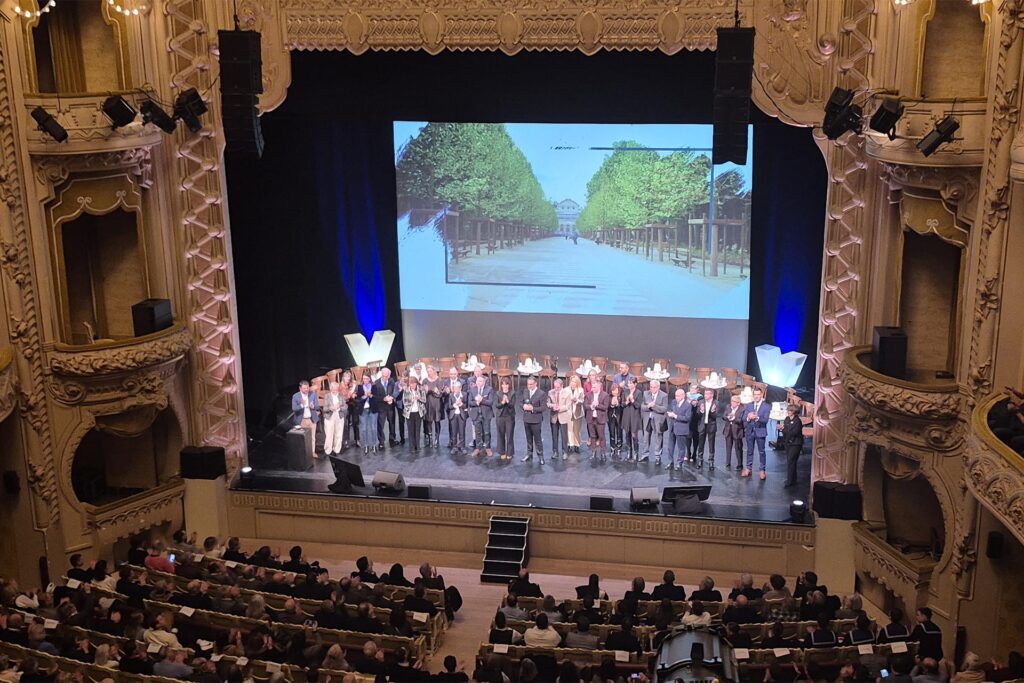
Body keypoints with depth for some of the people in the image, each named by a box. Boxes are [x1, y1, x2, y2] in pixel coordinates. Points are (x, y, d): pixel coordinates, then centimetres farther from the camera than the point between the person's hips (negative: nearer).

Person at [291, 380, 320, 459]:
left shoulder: (313, 394, -4)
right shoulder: (295, 396, -9)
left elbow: (317, 406, -4)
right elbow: (294, 409, -14)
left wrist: (313, 406, -27)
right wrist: (301, 406, -32)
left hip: (312, 419, 2)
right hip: (301, 420, -2)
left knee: (312, 437, 12)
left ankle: (313, 452, 25)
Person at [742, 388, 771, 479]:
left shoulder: (766, 406, -5)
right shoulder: (748, 405, 6)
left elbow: (765, 420, -14)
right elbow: (743, 418, -1)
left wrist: (757, 417, -31)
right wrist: (748, 417, -24)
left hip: (760, 431, -3)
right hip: (750, 431, 3)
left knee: (761, 451, 2)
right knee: (749, 451, 12)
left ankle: (762, 470, 9)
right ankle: (748, 469, 22)